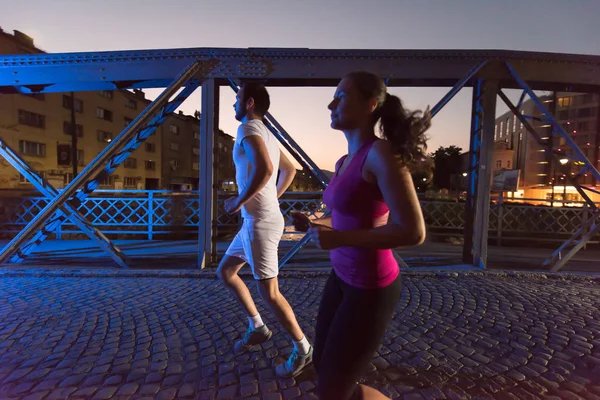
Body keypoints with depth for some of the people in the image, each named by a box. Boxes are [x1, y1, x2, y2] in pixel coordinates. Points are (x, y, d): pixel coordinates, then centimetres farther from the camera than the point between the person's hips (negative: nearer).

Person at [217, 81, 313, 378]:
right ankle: (257, 328, 29)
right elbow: (290, 170, 25)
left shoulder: (248, 128, -12)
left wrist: (238, 201, -18)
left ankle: (302, 350, 20)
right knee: (225, 272, 19)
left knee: (269, 292, 0)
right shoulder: (267, 135, 17)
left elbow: (265, 169, -30)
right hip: (255, 221, 10)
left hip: (260, 222, -10)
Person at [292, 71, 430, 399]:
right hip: (343, 276, 8)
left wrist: (339, 239, -24)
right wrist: (313, 224, 4)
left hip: (370, 287, -8)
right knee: (322, 365, 23)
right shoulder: (345, 162, 6)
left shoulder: (382, 152, -21)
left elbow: (413, 231, -24)